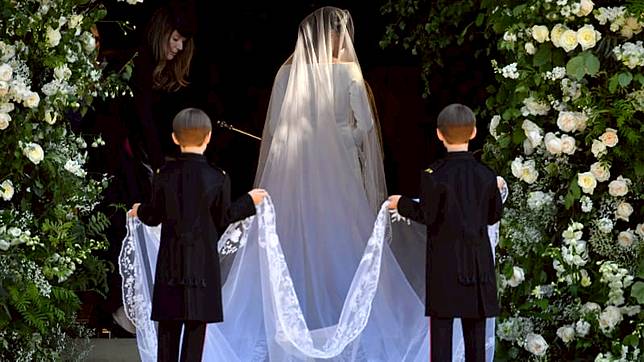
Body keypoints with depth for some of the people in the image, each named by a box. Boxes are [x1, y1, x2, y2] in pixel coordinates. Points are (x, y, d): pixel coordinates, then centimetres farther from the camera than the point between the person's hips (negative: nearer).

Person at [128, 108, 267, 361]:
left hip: (171, 262, 2)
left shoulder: (165, 176, -3)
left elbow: (154, 216, 4)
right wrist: (249, 202, 15)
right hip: (203, 262, -2)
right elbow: (222, 219, 0)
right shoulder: (217, 179, -8)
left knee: (168, 327, 8)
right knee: (196, 325, 2)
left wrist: (140, 211, 27)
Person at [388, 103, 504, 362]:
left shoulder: (434, 176, -11)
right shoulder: (486, 176, 1)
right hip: (478, 260, 3)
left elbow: (427, 215, -9)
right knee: (475, 330, 7)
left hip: (444, 259, -3)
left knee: (441, 325, -1)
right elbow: (493, 216, 8)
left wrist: (402, 203, 8)